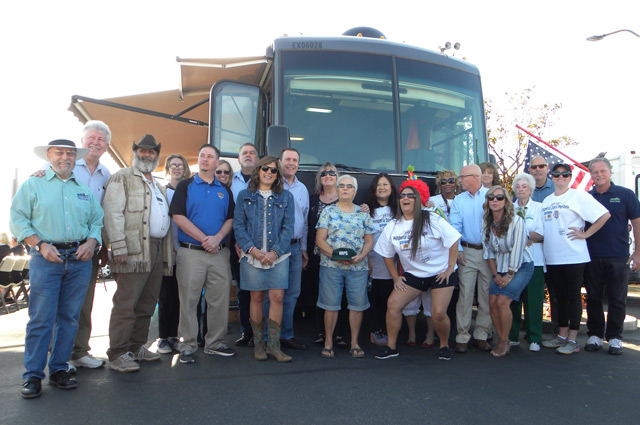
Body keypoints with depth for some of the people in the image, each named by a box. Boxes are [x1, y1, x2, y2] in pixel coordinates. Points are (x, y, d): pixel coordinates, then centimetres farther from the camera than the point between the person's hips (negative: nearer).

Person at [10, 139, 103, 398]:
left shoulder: (85, 191, 17)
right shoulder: (32, 186, 8)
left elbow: (97, 221, 15)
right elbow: (18, 220, 1)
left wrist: (91, 242, -4)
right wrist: (40, 245, -11)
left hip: (79, 260, 3)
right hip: (46, 259, -3)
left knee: (69, 318, 7)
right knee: (41, 319, -4)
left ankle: (58, 370, 18)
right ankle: (33, 375, 7)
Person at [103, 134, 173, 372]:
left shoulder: (158, 186, 26)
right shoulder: (122, 178, 2)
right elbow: (112, 213, -9)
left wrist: (169, 251, 17)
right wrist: (118, 248, -18)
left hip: (157, 251, 8)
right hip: (134, 252, -7)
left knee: (147, 304, 11)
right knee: (126, 304, -5)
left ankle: (136, 347, 22)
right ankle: (117, 354, 4)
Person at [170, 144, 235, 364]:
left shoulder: (225, 190, 14)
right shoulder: (185, 186, 4)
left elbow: (230, 219, 9)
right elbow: (178, 216, -6)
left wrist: (217, 237, -11)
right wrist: (203, 238, -13)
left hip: (219, 253, 3)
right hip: (191, 252, -3)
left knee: (220, 300, 7)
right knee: (189, 300, 1)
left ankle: (215, 342, 21)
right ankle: (187, 345, 13)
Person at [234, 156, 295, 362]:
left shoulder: (286, 197, 9)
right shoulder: (245, 196, 9)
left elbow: (288, 227, 3)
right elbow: (238, 225, 3)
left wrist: (275, 252, -9)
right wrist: (252, 249, -10)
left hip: (278, 255, 0)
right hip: (252, 255, 0)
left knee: (277, 297, -5)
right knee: (256, 297, 4)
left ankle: (274, 345, 7)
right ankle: (258, 344, 17)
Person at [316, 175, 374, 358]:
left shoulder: (363, 214, 12)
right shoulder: (328, 211, 6)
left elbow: (369, 240, 10)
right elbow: (320, 240, 0)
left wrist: (361, 256, -9)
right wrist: (334, 254, -14)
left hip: (358, 266, 2)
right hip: (331, 265, -2)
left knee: (358, 305, 3)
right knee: (331, 305, 2)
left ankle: (354, 343, 18)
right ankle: (328, 342, 16)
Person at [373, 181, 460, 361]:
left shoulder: (433, 220, -13)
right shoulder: (392, 227, -1)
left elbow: (453, 242, -9)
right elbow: (387, 255, 9)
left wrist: (450, 268, -11)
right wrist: (396, 277, 4)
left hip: (441, 273, -3)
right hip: (412, 274, 4)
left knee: (438, 313, -13)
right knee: (393, 304, -9)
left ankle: (444, 345, 18)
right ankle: (391, 346, 7)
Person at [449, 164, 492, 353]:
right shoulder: (458, 200, 9)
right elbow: (455, 226, 5)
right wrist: (457, 249, -5)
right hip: (467, 252, 1)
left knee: (487, 296, 5)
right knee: (465, 295, -1)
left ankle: (481, 335, 17)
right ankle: (462, 337, 5)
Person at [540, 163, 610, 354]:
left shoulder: (578, 196, -4)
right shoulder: (547, 200, 15)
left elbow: (604, 215, -9)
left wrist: (585, 234, -9)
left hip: (573, 257, -6)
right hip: (552, 258, 6)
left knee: (573, 296, 1)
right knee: (560, 297, 13)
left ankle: (572, 340, 8)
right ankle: (562, 336, 23)